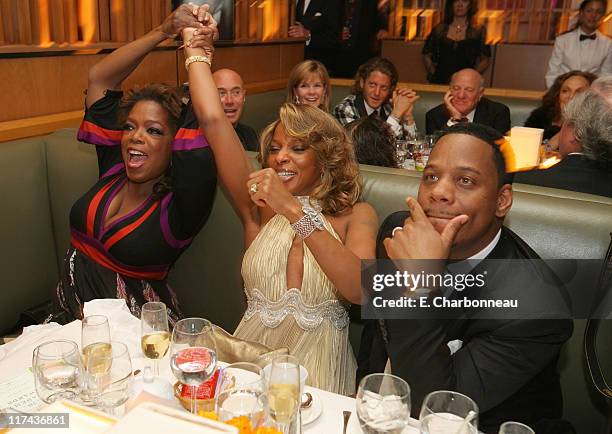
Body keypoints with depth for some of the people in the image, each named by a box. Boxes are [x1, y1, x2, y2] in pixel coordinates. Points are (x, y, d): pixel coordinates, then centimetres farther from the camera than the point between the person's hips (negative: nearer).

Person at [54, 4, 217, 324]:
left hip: (131, 328, -5)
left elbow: (209, 123, -28)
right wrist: (164, 31, -1)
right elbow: (100, 78, 5)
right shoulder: (114, 168, 2)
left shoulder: (178, 205, -13)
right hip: (70, 308, 5)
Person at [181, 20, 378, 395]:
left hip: (320, 368, -2)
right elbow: (213, 120, -3)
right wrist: (197, 53, 8)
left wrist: (295, 211, -23)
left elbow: (359, 290, -20)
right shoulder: (259, 209, 3)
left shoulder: (356, 215, -1)